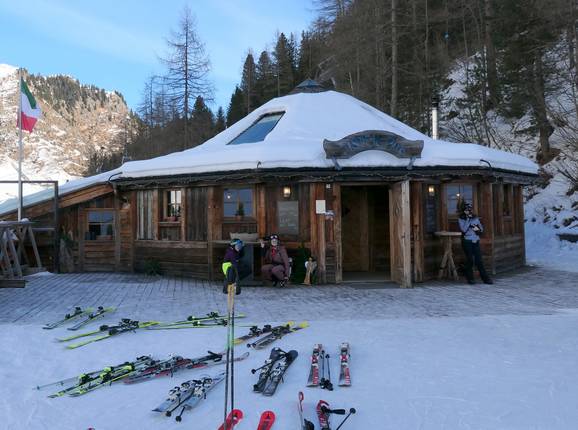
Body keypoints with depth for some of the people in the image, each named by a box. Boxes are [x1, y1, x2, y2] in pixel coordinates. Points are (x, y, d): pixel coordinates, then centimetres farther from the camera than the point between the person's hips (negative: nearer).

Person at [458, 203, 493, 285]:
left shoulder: (475, 218, 11)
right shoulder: (461, 219, 0)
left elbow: (481, 229, 16)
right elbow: (463, 229, -15)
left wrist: (477, 229, -6)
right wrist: (468, 219, -14)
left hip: (476, 241, 3)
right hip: (467, 241, -3)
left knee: (479, 260, 1)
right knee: (470, 260, 0)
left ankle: (485, 278, 5)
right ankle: (470, 278, 12)